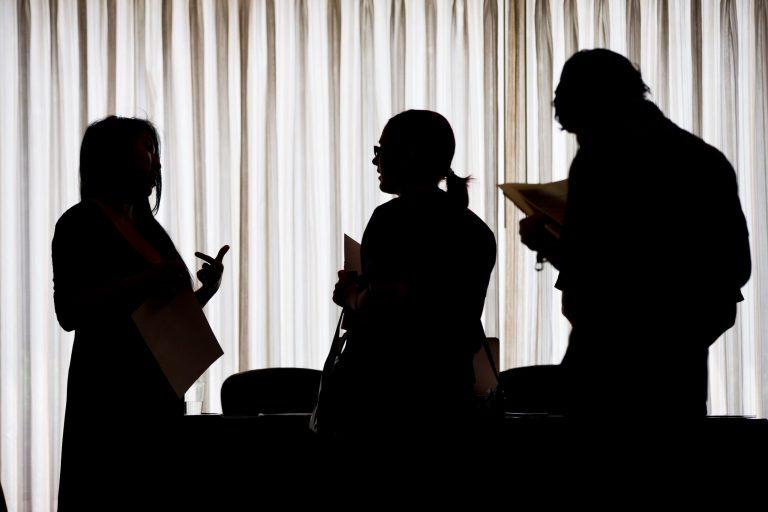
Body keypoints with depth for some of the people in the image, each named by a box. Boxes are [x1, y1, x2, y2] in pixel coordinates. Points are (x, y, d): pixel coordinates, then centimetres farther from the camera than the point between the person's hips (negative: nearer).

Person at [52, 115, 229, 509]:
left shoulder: (147, 226, 18)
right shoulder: (80, 224, -4)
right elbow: (69, 312, -15)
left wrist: (207, 288, 6)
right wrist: (142, 283, -23)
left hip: (160, 392, 7)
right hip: (109, 396, -7)